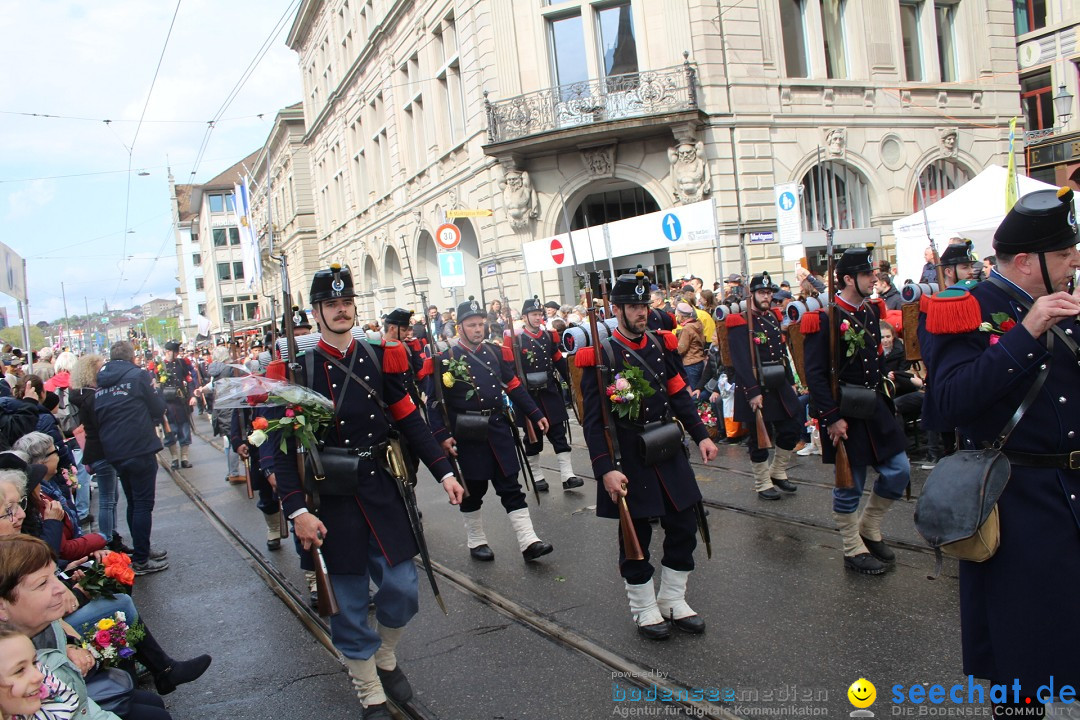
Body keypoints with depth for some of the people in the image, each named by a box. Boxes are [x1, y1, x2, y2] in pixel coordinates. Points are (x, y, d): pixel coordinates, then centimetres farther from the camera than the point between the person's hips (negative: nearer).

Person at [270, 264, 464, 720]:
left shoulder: (380, 358, 3)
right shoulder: (298, 369, -7)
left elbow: (409, 421, 6)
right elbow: (284, 446, -10)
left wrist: (443, 472, 1)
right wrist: (297, 511, -17)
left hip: (383, 490, 3)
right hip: (331, 502, -3)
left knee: (401, 590, 6)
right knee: (349, 602, 7)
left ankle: (386, 659, 37)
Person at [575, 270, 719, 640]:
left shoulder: (661, 344, 6)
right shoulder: (601, 356, -12)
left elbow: (679, 395, 14)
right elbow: (593, 421, -15)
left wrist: (701, 435, 6)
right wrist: (606, 470, -22)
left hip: (669, 453, 6)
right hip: (629, 460, -6)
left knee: (685, 523, 10)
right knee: (636, 535, 6)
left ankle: (673, 601, 29)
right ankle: (645, 609, 25)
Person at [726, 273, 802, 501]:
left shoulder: (774, 318, 12)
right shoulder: (740, 323, -13)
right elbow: (741, 361, -20)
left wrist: (791, 381, 16)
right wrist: (752, 392, -24)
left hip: (780, 386, 8)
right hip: (756, 390, -8)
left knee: (793, 427, 11)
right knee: (760, 437, 2)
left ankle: (778, 472, 29)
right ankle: (763, 485, 16)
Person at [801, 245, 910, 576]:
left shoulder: (871, 312, 9)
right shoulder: (825, 319, -16)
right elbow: (814, 374, -19)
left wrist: (883, 398, 16)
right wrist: (832, 418, -21)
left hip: (876, 408, 8)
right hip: (844, 414, -8)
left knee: (899, 472, 10)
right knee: (849, 485, 4)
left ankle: (868, 528, 30)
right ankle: (854, 550, 20)